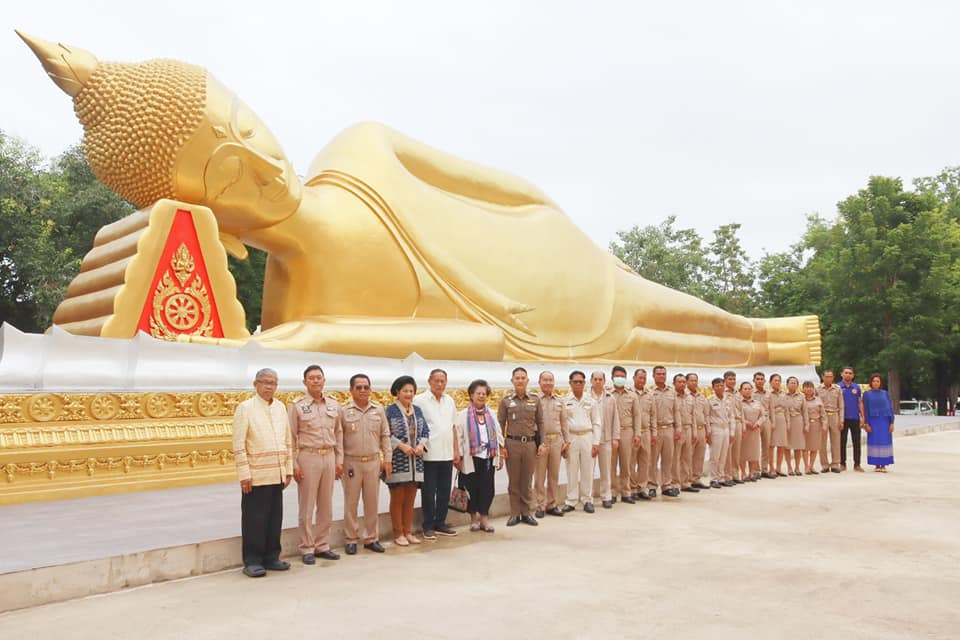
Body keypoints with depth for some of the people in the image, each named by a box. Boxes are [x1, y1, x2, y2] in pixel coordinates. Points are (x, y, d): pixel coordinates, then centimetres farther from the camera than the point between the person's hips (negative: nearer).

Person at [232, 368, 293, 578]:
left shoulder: (280, 407, 11)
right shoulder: (245, 408, -5)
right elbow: (238, 445, -8)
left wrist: (288, 469, 11)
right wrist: (244, 474, -13)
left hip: (277, 475, 5)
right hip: (256, 476, -5)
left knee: (275, 518, 10)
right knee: (255, 519, 1)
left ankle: (271, 558, 21)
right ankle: (252, 562, 12)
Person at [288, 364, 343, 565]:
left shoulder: (333, 404, 8)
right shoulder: (297, 406, -3)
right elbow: (291, 437, -3)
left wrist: (339, 460, 9)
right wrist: (294, 465, -7)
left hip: (329, 457, 4)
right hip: (308, 457, -4)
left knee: (326, 506, 10)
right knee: (307, 507, 2)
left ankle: (322, 546, 22)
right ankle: (306, 549, 14)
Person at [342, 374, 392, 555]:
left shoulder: (378, 409, 6)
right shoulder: (344, 411, -3)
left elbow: (385, 436, 8)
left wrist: (387, 459, 4)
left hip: (373, 461, 2)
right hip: (351, 462, -2)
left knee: (372, 502, 9)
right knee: (351, 503, 5)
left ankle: (371, 538, 20)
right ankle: (351, 540, 16)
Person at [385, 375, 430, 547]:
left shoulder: (417, 410, 13)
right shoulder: (390, 410, -4)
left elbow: (425, 431, 13)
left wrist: (421, 445, -5)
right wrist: (402, 445, -17)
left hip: (415, 461, 5)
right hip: (398, 461, -5)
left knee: (410, 499, 10)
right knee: (397, 499, 2)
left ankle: (408, 532, 20)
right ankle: (398, 534, 12)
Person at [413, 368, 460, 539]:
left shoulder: (450, 401, 11)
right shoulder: (420, 400, -6)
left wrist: (456, 449, 12)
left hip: (447, 454, 5)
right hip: (428, 455, -5)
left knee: (444, 491, 11)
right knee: (428, 492, 3)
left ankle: (440, 523, 22)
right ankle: (428, 526, 13)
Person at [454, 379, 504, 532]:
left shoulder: (491, 414, 12)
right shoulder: (463, 416, -1)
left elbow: (498, 436, 14)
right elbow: (458, 438, -4)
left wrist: (500, 456, 11)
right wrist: (459, 459, -7)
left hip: (488, 458, 3)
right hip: (471, 459, -3)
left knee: (487, 489, 3)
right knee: (472, 489, 3)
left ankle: (484, 518, 16)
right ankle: (474, 519, 19)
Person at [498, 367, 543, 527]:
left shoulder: (535, 400, 6)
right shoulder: (506, 400, 2)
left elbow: (540, 423, 8)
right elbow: (500, 424, 1)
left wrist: (541, 443, 2)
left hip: (530, 443, 1)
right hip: (512, 443, -1)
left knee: (527, 481, 8)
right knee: (514, 481, 5)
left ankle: (527, 512, 18)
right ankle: (514, 513, 14)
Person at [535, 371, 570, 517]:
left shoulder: (559, 401, 13)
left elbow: (563, 422, 16)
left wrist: (567, 440, 10)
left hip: (557, 440, 4)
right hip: (541, 441, -4)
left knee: (554, 475, 9)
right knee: (540, 476, 2)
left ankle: (552, 505, 19)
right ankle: (541, 506, 10)